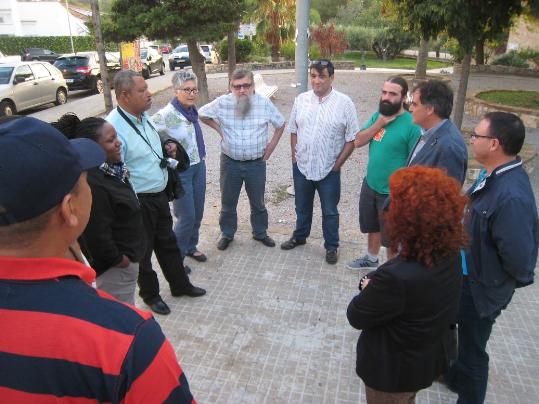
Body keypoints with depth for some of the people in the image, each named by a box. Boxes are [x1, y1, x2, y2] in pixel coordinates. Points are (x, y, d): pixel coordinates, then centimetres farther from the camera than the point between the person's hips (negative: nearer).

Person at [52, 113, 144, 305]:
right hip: (115, 268, -9)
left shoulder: (109, 169, -1)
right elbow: (97, 236, -28)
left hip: (125, 257, 9)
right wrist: (120, 260, -14)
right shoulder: (91, 184, -30)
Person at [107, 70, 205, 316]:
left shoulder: (144, 117, 3)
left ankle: (180, 285, 41)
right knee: (143, 250, 13)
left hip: (159, 194, 8)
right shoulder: (114, 126, -25)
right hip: (138, 201, -8)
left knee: (168, 242, 22)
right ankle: (150, 295, 35)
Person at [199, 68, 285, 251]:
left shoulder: (264, 103, -9)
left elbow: (280, 124, 6)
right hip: (230, 162, 0)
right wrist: (219, 129, -1)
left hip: (256, 163, 0)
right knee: (228, 202, 14)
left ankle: (260, 232, 38)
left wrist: (272, 145, 1)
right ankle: (227, 234, 35)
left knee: (258, 202, 16)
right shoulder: (222, 102, -10)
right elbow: (203, 114, 6)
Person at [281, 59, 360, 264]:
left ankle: (331, 247, 30)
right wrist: (295, 156, 4)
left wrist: (338, 164, -9)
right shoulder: (301, 99, 0)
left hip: (329, 170, -3)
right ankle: (300, 236, 43)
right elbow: (293, 130, 9)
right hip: (302, 167, 3)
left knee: (330, 212, 12)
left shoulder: (344, 103, -11)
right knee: (302, 207, 21)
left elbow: (352, 138, -8)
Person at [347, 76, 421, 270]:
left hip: (393, 193, -6)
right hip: (369, 185, 7)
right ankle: (371, 258, 48)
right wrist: (379, 123, -14)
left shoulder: (411, 124, -20)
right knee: (372, 226, 25)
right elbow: (358, 142, -3)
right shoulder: (377, 115, 2)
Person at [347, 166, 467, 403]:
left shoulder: (398, 278, -42)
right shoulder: (450, 256, -16)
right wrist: (377, 287, -10)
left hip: (393, 370, -6)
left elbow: (356, 316, -25)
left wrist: (368, 290, -6)